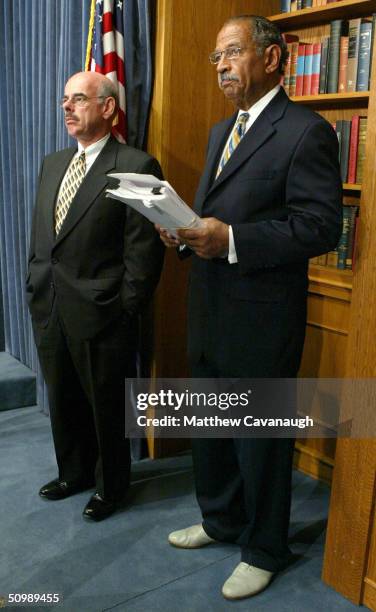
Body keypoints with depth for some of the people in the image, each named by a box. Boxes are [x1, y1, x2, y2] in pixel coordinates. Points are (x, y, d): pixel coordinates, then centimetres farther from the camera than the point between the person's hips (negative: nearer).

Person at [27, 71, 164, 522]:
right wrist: (35, 291, 11)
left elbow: (143, 250, -13)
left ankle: (111, 484, 33)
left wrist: (124, 311, -13)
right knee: (63, 399, 20)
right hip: (48, 310, 7)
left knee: (107, 404, 10)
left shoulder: (137, 167, -11)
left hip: (101, 315, -7)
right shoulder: (52, 164, 13)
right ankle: (74, 472, 43)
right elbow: (38, 236, 16)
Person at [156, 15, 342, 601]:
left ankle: (264, 551, 31)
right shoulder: (221, 131, 16)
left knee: (262, 439, 8)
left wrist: (231, 240, -26)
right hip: (210, 312, 8)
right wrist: (186, 231, -1)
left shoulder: (306, 131, -12)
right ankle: (220, 519, 45)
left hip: (262, 318, -8)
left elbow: (322, 226, -19)